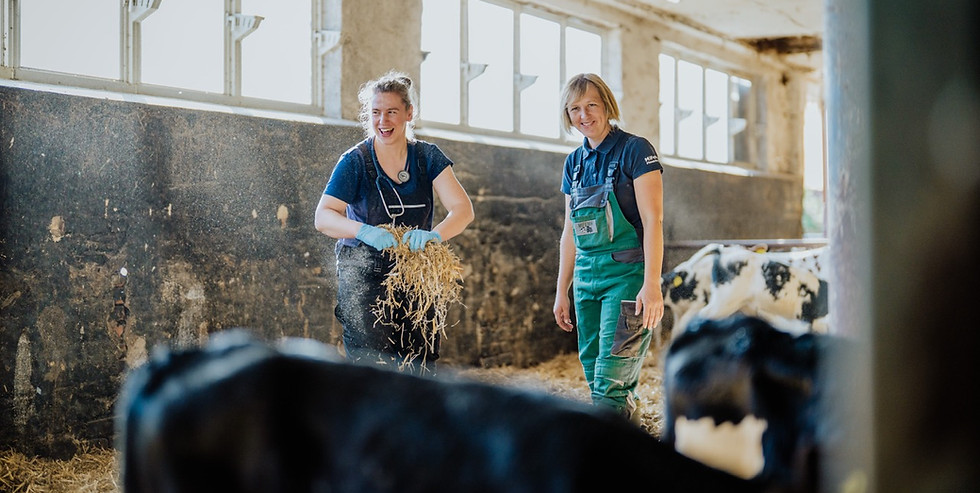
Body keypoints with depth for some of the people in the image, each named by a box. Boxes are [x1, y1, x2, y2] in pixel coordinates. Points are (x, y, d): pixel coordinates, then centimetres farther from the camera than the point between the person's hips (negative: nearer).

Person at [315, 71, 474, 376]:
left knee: (421, 370, 0)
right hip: (364, 277, -3)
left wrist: (435, 235, -29)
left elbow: (463, 209, -8)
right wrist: (364, 231, -35)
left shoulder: (427, 157, 2)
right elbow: (323, 217, -15)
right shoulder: (355, 162, -5)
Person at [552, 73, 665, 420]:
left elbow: (653, 220, -13)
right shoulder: (574, 162, 13)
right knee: (594, 375, 7)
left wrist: (652, 284, -20)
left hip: (627, 273, -7)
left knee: (611, 383, -12)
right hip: (586, 275, 7)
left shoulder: (635, 150, -6)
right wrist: (561, 292, 16)